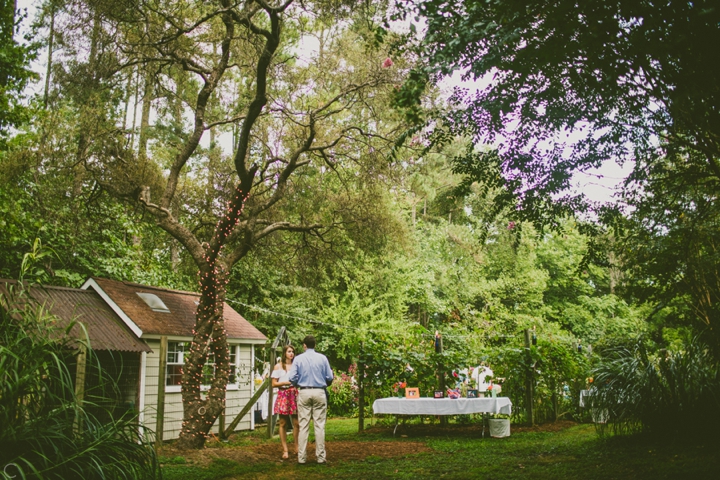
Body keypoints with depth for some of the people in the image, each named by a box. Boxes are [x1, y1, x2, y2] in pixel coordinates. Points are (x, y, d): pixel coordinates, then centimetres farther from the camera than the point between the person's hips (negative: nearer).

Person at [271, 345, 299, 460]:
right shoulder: (278, 366, 7)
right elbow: (274, 384, 3)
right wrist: (285, 382, -11)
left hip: (294, 394, 2)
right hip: (283, 394, -2)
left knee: (296, 423, -2)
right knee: (283, 423, 0)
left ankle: (297, 448, 9)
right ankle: (285, 450, 5)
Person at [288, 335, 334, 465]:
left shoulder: (298, 359, 0)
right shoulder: (322, 358, 0)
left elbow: (293, 378, -3)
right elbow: (330, 377, 1)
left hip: (304, 393, 0)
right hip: (319, 392, 0)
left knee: (303, 426, 4)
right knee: (319, 425, 3)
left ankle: (302, 457, 6)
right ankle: (321, 456, 5)